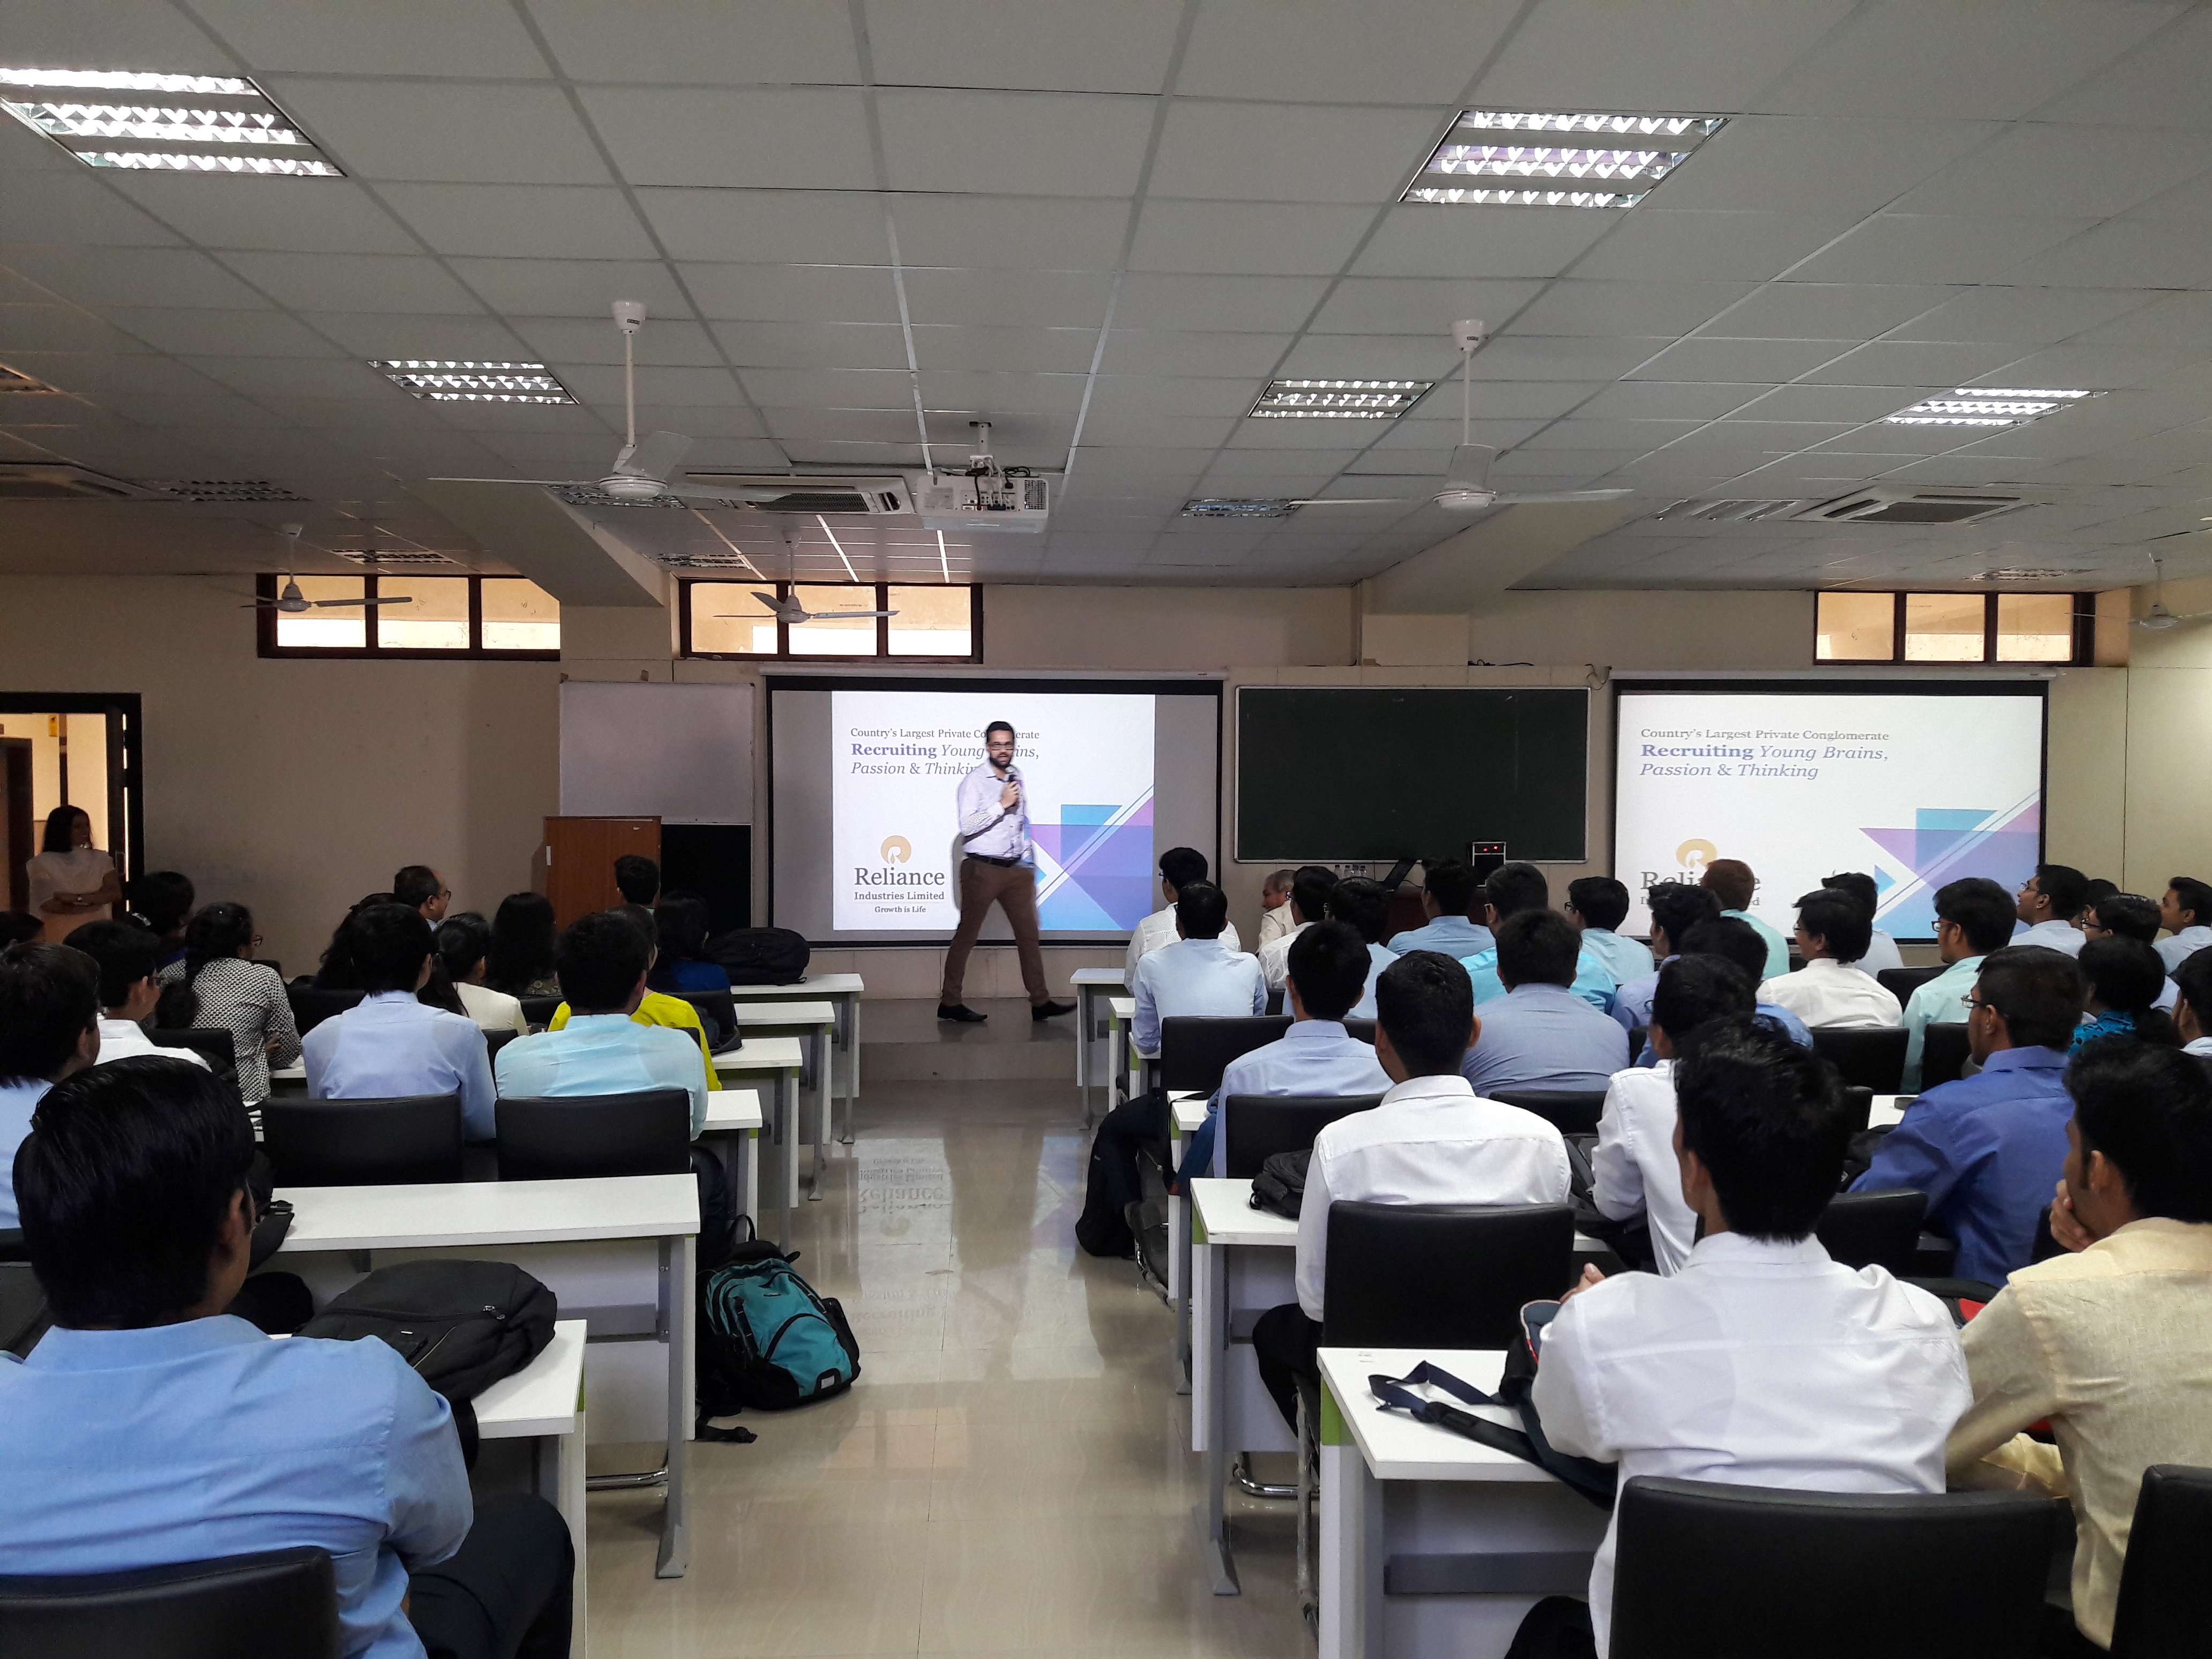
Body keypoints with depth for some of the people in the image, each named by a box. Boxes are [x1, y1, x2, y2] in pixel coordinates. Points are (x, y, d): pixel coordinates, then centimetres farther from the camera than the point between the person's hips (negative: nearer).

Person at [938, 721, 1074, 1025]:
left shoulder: (1017, 779, 13)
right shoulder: (974, 781, -7)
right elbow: (967, 825, -18)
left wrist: (1028, 862, 18)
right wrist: (1001, 805, -20)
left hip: (1016, 870, 6)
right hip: (982, 870, -6)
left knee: (1029, 933, 4)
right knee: (967, 935, 1)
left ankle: (1040, 1003, 8)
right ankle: (950, 1003, 9)